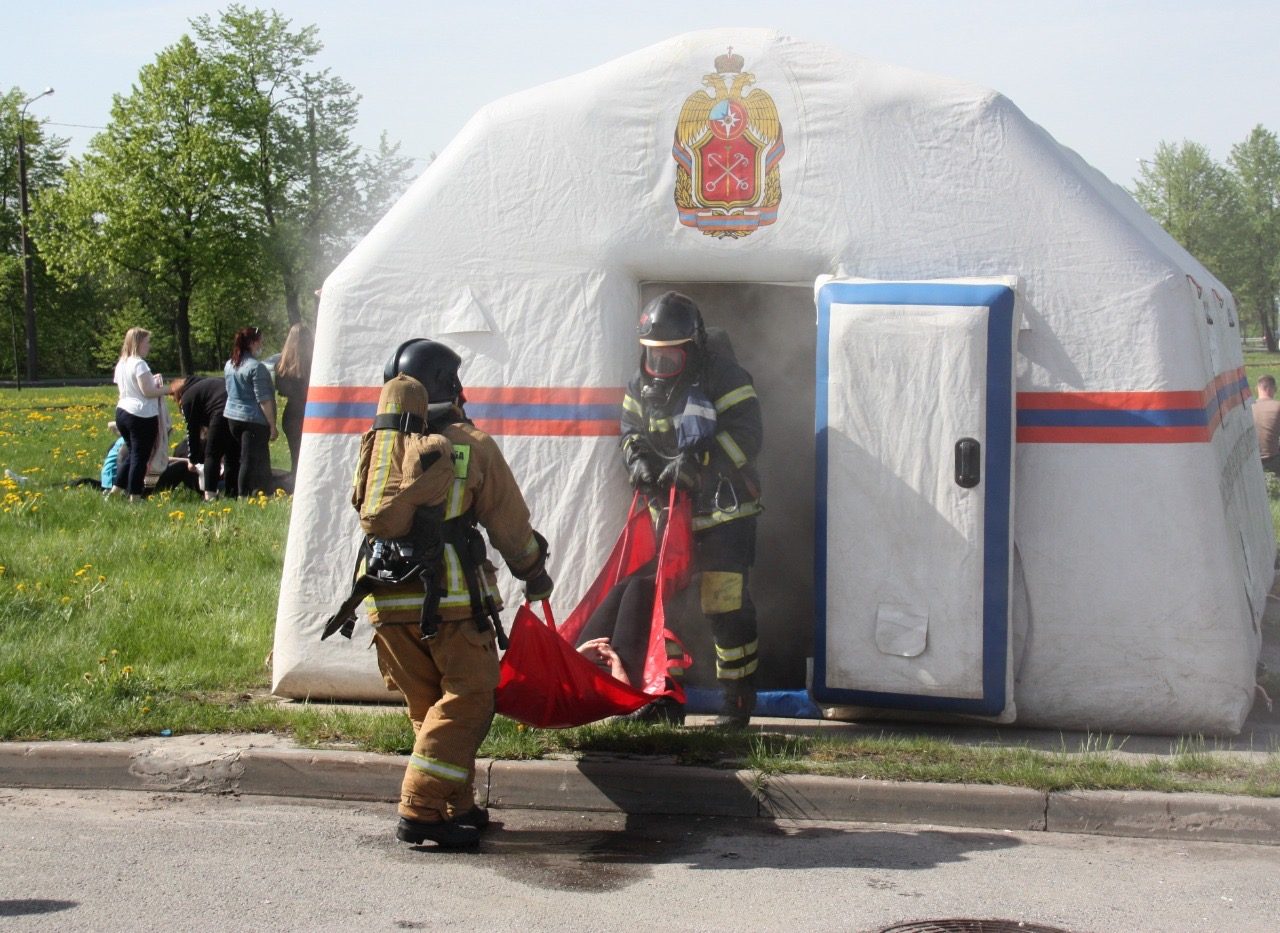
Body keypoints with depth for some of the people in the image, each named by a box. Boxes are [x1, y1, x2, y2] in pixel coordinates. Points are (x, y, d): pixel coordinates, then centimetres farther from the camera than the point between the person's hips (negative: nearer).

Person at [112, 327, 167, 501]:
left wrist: (151, 379, 13)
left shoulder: (121, 364, 13)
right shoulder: (139, 364, -14)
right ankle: (135, 498, 0)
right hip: (142, 416, -9)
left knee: (132, 454, 21)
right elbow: (147, 392, -19)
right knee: (140, 457, -2)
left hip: (122, 412, 9)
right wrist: (163, 390, -2)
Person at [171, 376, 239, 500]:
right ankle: (232, 496, 20)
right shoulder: (203, 382, 33)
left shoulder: (187, 398, 11)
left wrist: (193, 460, 21)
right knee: (233, 457, 17)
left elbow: (192, 429, 12)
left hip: (222, 415, -7)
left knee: (212, 456, 8)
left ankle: (210, 497, 6)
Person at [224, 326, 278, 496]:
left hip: (232, 417, 8)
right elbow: (263, 400, -16)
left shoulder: (229, 365, 9)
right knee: (250, 461, -4)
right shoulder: (256, 367, -16)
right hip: (254, 419, -8)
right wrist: (272, 426, -11)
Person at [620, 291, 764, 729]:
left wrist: (698, 462, -28)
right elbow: (632, 431, 17)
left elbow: (746, 435, -18)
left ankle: (738, 699, -1)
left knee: (726, 604, -10)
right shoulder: (642, 385, 8)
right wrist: (639, 461, -6)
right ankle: (667, 693, 18)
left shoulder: (722, 377, -12)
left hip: (723, 511, -6)